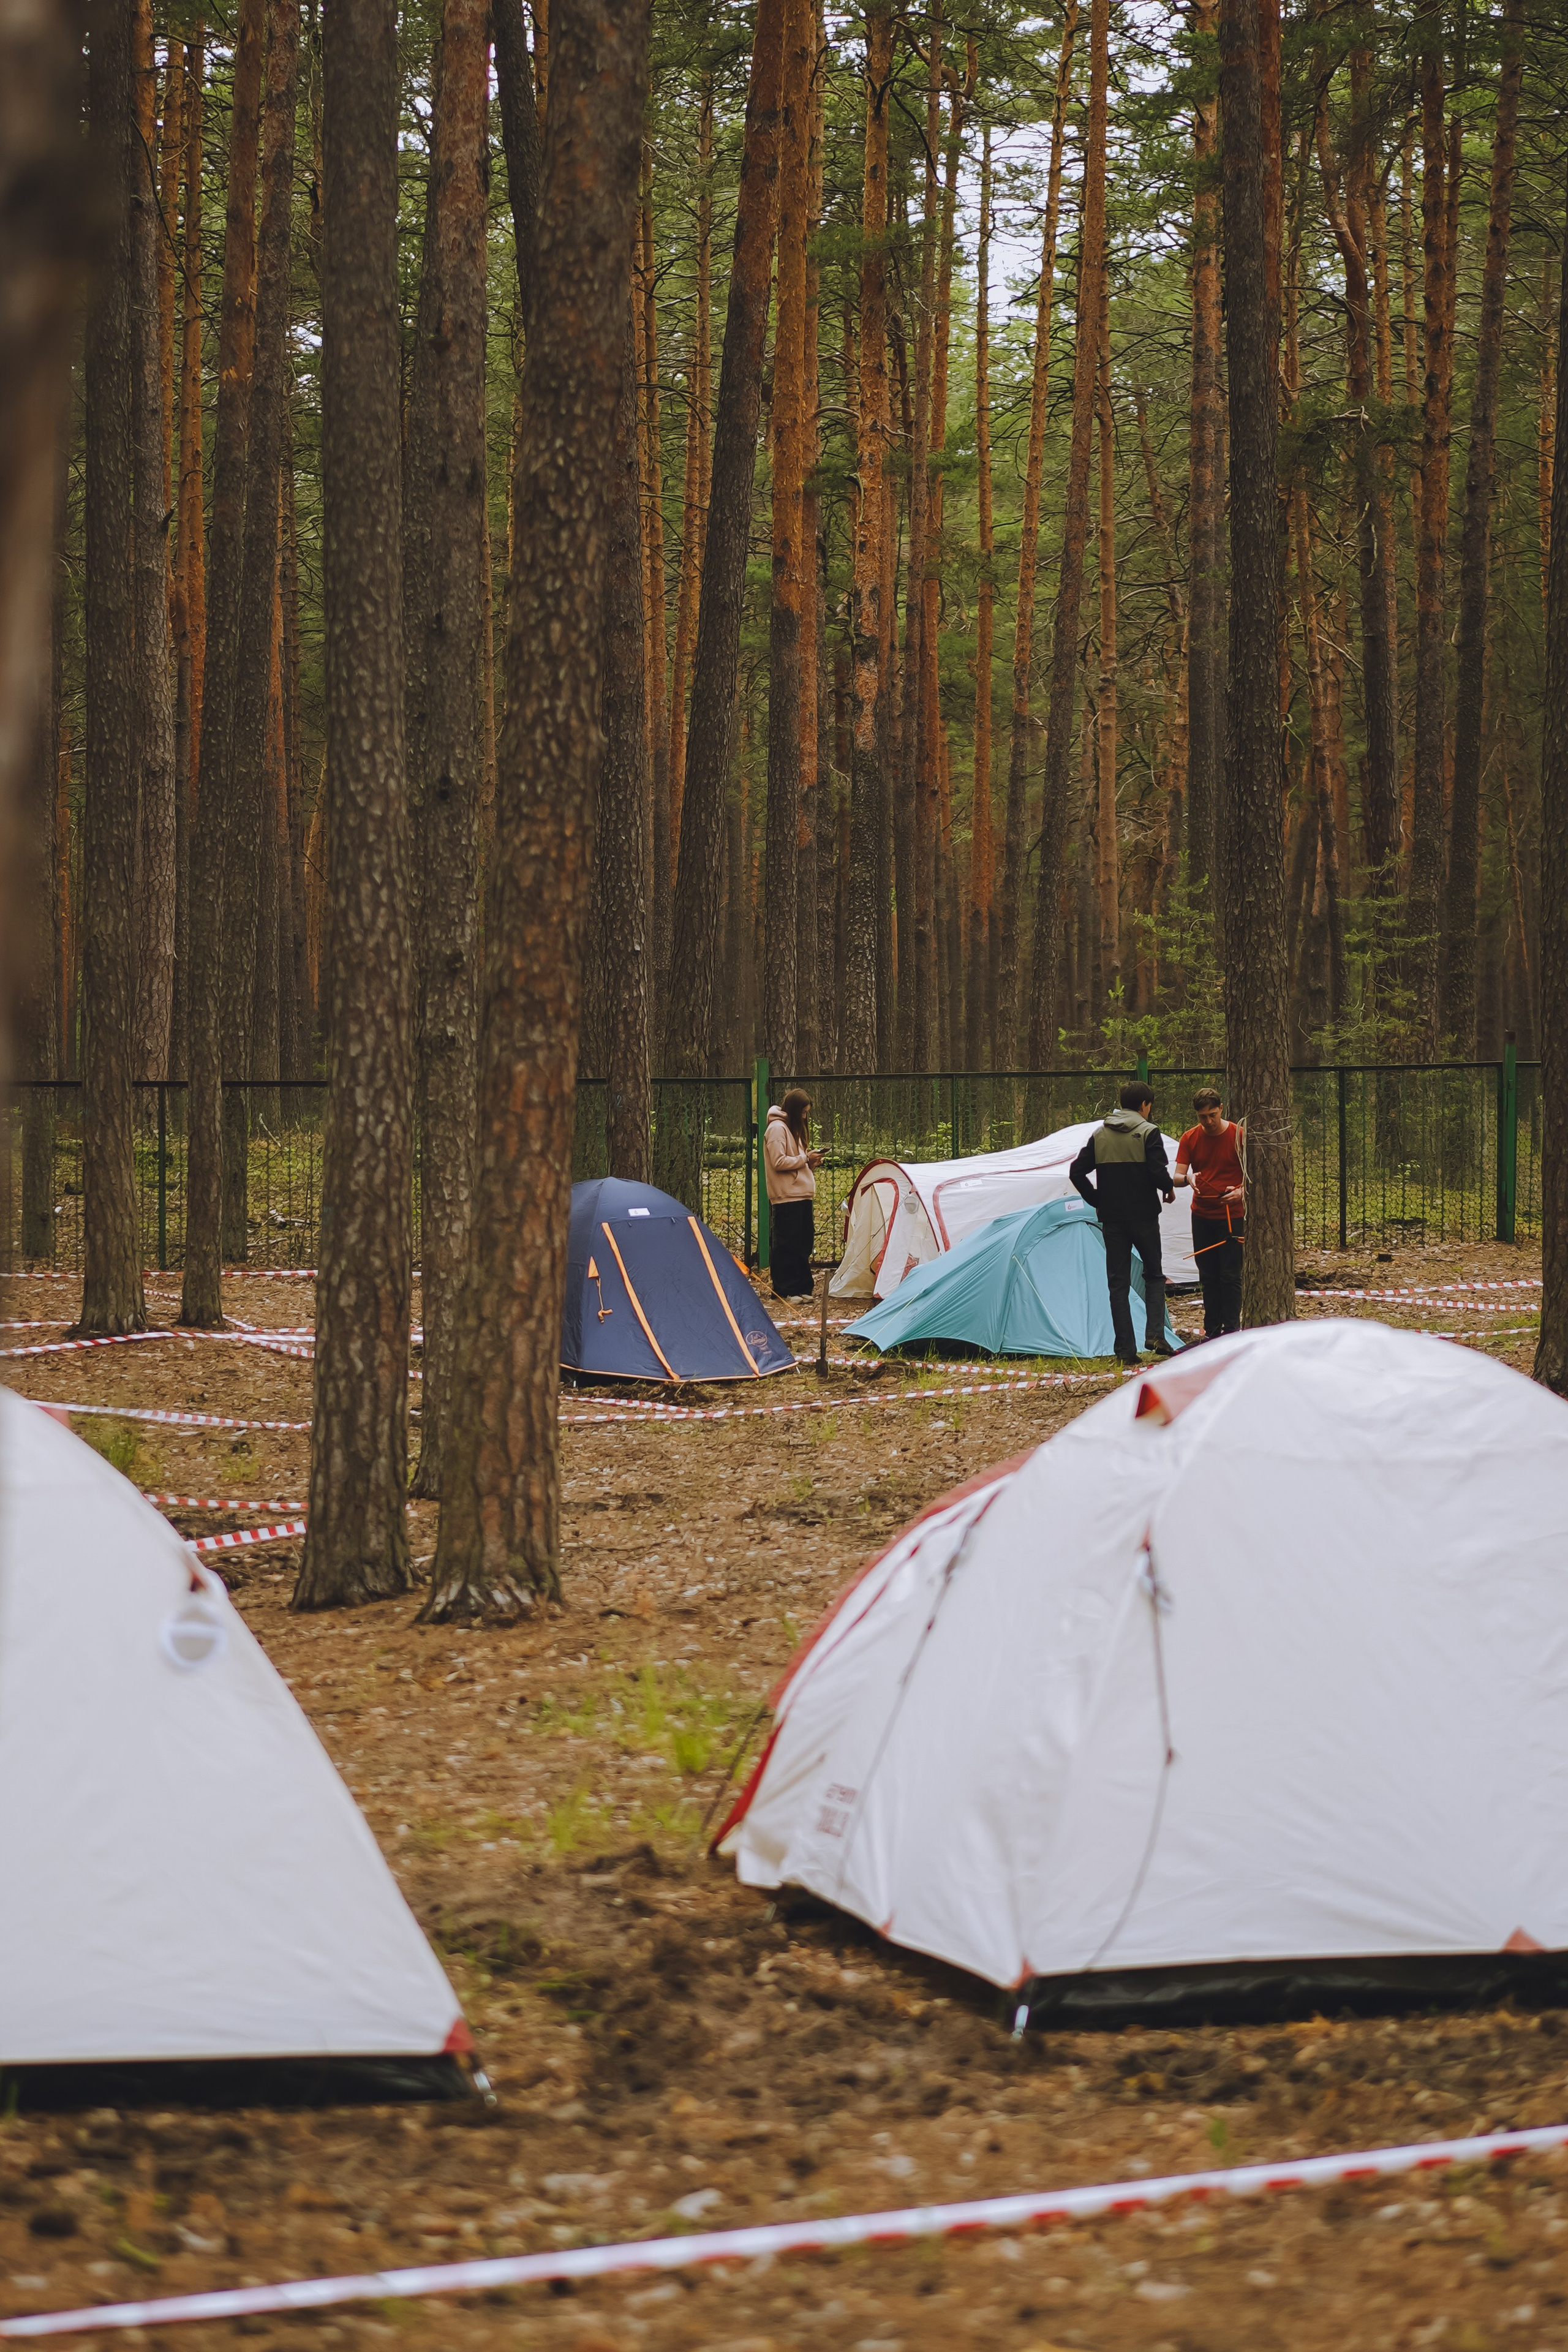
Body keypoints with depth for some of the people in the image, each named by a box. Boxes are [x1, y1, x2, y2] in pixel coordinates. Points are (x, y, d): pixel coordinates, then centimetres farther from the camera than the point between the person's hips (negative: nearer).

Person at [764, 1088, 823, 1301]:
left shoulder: (795, 1128, 20)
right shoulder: (777, 1128, -10)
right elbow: (779, 1162, -17)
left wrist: (811, 1163, 7)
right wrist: (805, 1159, -12)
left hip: (802, 1196, 10)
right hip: (786, 1197, -10)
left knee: (804, 1242, 9)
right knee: (788, 1244, -6)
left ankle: (802, 1288, 15)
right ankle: (784, 1291, -2)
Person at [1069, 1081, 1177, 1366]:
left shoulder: (1100, 1134, 7)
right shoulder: (1148, 1132, -7)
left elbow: (1077, 1172, 5)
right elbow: (1158, 1171, -16)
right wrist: (1168, 1190, 4)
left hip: (1111, 1219, 3)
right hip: (1144, 1217, -3)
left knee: (1118, 1283, 6)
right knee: (1154, 1275, 13)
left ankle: (1125, 1351, 2)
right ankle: (1155, 1334, -4)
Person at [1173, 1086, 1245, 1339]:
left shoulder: (1239, 1136, -8)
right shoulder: (1190, 1139, 1)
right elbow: (1178, 1176, -3)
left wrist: (1241, 1191, -26)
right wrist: (1188, 1178, -27)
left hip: (1232, 1216, -4)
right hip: (1202, 1216, 4)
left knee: (1230, 1275, -6)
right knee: (1208, 1277, 8)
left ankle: (1232, 1330, -1)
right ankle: (1212, 1332, 15)